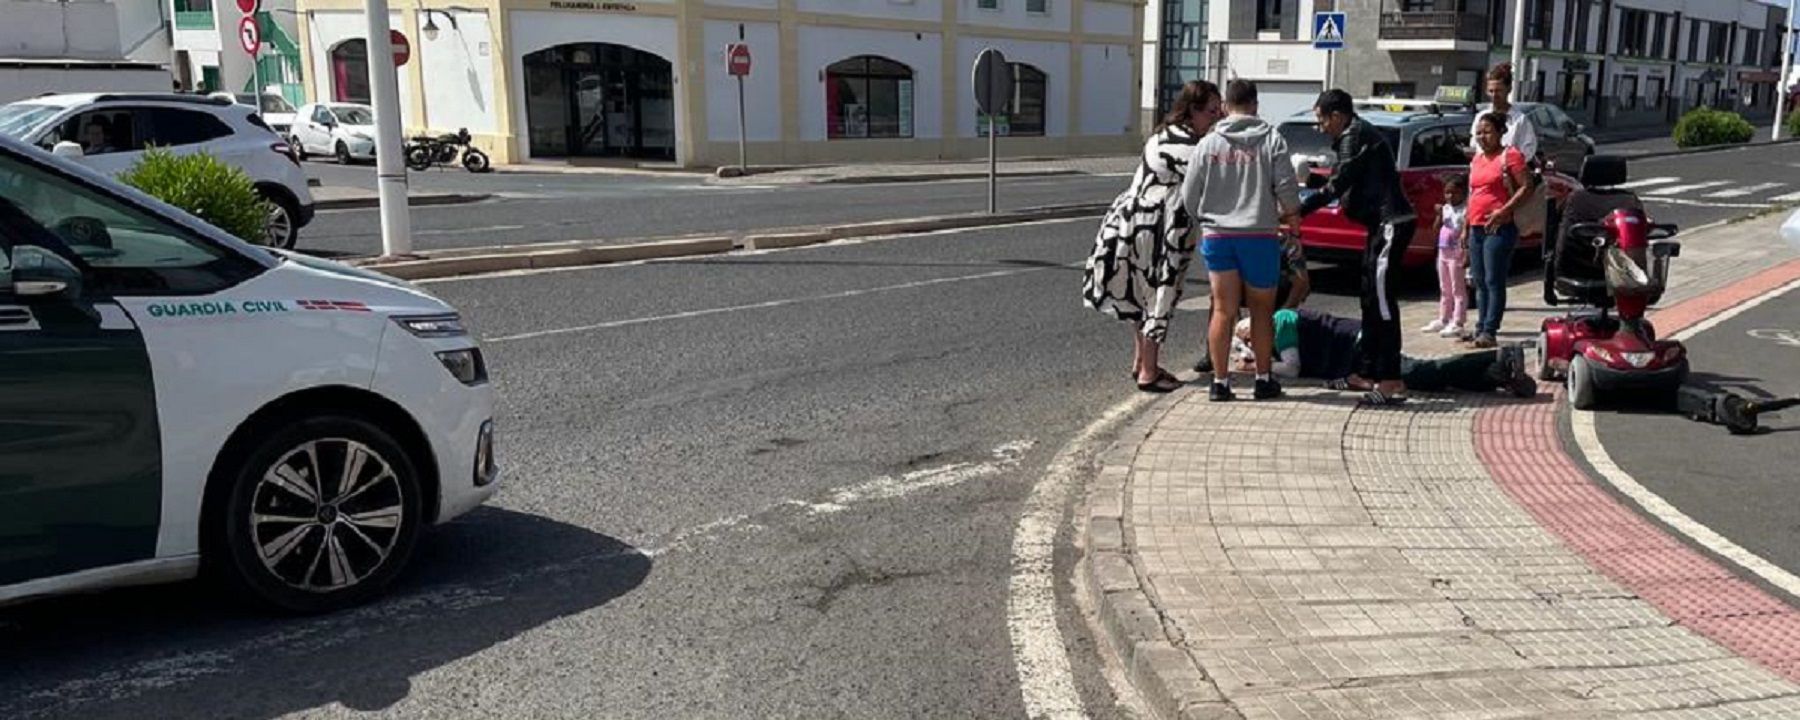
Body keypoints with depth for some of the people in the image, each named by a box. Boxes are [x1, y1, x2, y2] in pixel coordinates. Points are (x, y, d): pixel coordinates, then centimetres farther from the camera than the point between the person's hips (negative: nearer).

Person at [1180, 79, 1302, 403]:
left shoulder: (1209, 142, 1)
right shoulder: (1271, 139, -4)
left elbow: (1189, 196, 2)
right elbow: (1287, 187, -8)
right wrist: (1291, 215, 12)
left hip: (1217, 235, 1)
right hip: (1260, 234, -1)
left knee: (1223, 310, 5)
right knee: (1262, 310, 10)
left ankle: (1220, 382, 6)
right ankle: (1263, 380, 16)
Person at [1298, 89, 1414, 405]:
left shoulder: (1354, 135, -9)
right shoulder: (1360, 134, 22)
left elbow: (1338, 184, -17)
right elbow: (1350, 184, 20)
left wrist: (1299, 210, -17)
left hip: (1391, 223, -11)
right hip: (1384, 223, 11)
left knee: (1382, 300, -13)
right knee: (1372, 298, 14)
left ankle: (1390, 380, -15)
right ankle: (1370, 371, 19)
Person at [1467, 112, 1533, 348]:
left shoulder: (1510, 155, -4)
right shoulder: (1477, 159, 19)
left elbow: (1526, 187, -11)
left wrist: (1504, 210, -20)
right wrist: (1466, 226, 19)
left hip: (1499, 227, -8)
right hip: (1476, 228, 8)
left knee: (1493, 281, -9)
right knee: (1480, 283, 10)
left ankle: (1489, 332, -11)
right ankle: (1480, 329, 14)